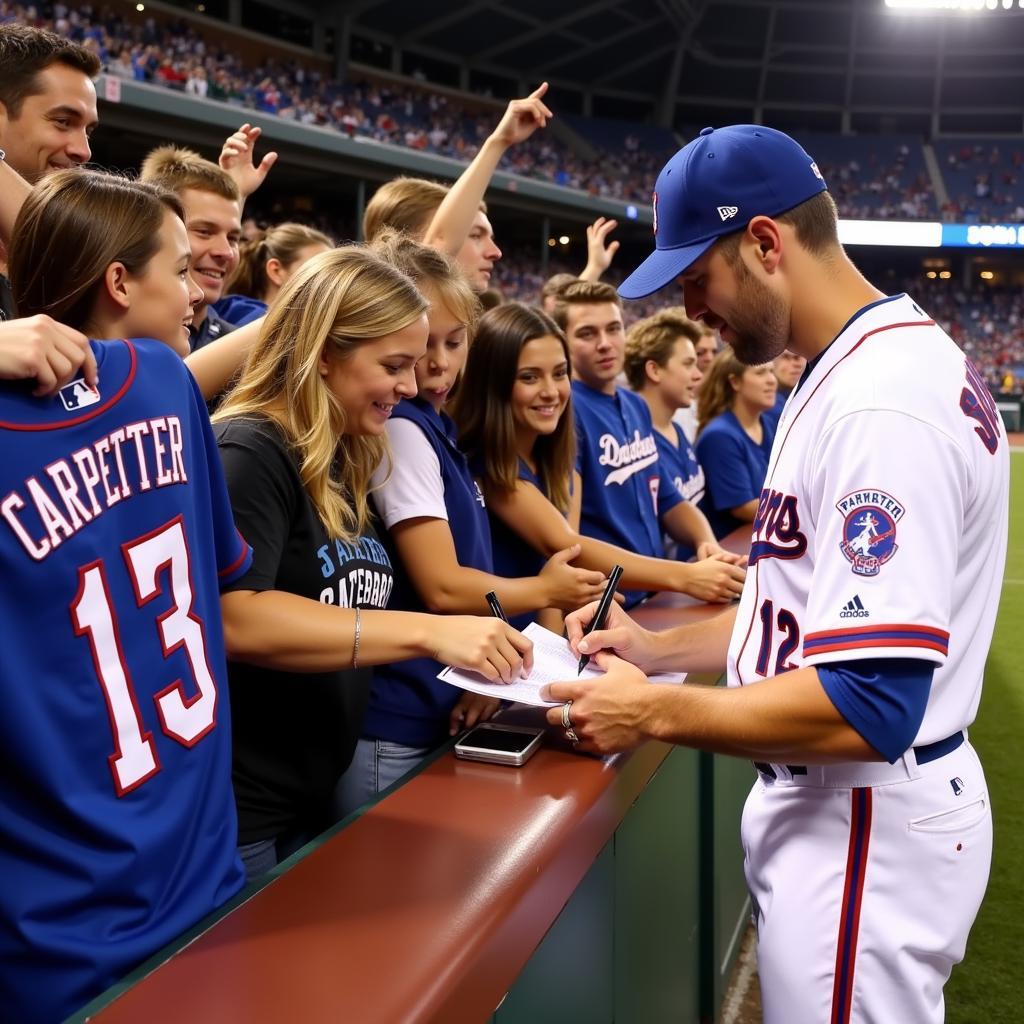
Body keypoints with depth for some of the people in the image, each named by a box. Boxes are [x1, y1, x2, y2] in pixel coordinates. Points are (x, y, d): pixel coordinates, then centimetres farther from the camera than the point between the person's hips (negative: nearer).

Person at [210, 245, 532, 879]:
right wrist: (428, 633, -32)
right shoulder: (248, 453, -17)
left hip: (314, 799, 9)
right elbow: (235, 621, -30)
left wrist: (474, 654, 3)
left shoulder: (343, 467, 9)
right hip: (237, 819, -9)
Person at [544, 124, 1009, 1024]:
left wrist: (655, 712, -19)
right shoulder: (848, 372, 9)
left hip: (867, 835, -10)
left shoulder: (883, 398, -25)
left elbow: (867, 707, -30)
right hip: (830, 807, 10)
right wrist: (660, 647, 8)